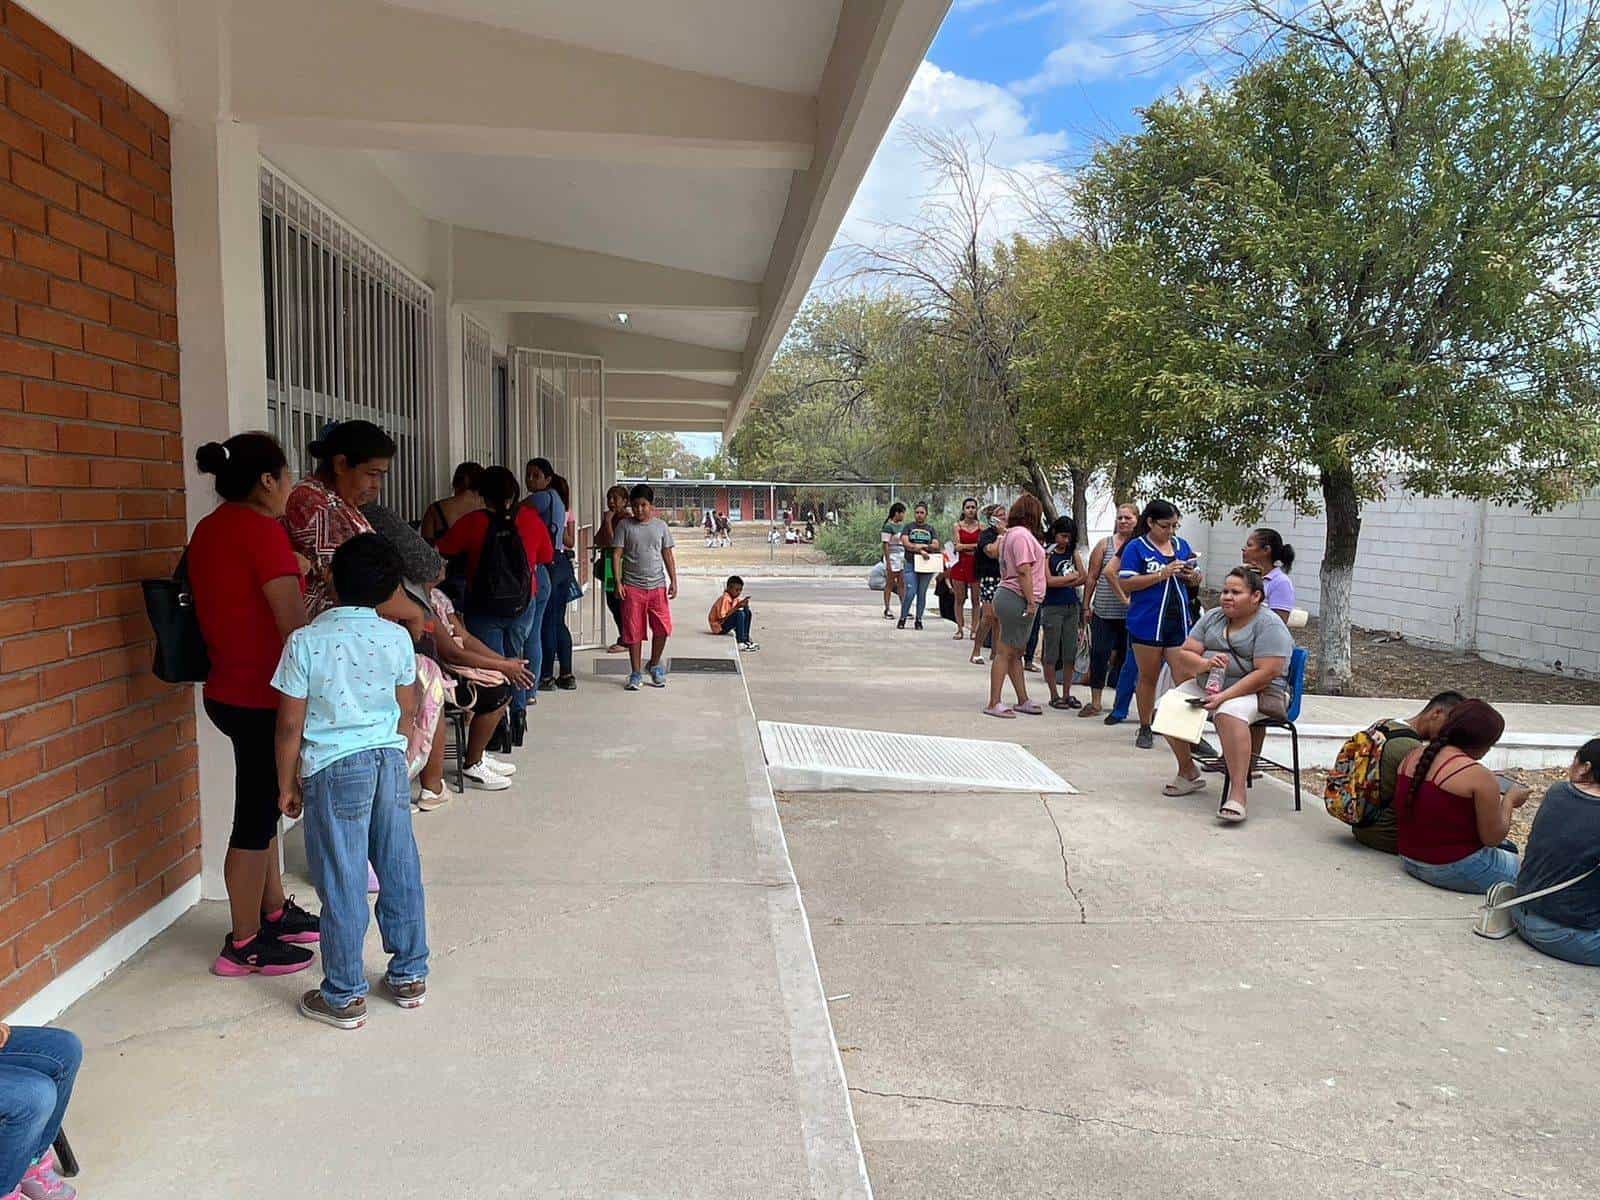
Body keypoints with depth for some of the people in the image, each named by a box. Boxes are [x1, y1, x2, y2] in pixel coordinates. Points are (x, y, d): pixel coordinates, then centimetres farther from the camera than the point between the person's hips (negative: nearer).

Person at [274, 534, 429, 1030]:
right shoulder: (397, 638, 0)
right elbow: (407, 710, 8)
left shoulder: (306, 640, -11)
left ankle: (344, 997, 14)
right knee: (400, 871, 12)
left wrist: (287, 785, 2)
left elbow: (290, 723, -9)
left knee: (342, 883, 4)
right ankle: (409, 975, 24)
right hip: (390, 760, 4)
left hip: (334, 769, -4)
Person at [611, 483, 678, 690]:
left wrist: (674, 581, 4)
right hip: (632, 586, -1)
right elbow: (616, 554, -1)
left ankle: (654, 665, 21)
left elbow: (668, 555, 10)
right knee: (634, 631, 2)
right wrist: (618, 582, -9)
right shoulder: (624, 525, 1)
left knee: (662, 629, -2)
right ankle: (636, 673, 13)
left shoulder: (660, 525, 7)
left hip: (657, 585, 1)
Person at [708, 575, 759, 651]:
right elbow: (721, 618, -28)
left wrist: (744, 604, -13)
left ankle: (746, 639, 2)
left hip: (728, 625, 9)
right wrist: (736, 607, -29)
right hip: (719, 627, -9)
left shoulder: (736, 599, 3)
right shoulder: (724, 599, -23)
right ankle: (740, 643, -26)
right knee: (739, 614, -27)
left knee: (747, 611, 2)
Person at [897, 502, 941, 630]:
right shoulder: (909, 527, 7)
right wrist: (921, 551, -14)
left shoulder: (930, 529, 11)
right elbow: (905, 543, -6)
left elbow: (936, 546, 1)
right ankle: (903, 618, 2)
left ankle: (919, 620, 13)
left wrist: (922, 546, -13)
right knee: (910, 592, -10)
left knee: (922, 593, 4)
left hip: (926, 564, 2)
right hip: (911, 563, -2)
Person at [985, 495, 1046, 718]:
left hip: (1007, 595, 10)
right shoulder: (1022, 535, -13)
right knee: (1005, 651, -7)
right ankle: (994, 704, -5)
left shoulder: (1010, 534, 17)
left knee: (1015, 652, 13)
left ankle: (1023, 700, 21)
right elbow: (1024, 571, -19)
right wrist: (1031, 601, -18)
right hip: (1017, 599, -10)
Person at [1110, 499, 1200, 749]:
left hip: (1180, 622, 3)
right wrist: (1163, 573, -19)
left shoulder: (1182, 545, 11)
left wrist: (1192, 574, -4)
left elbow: (1197, 578, 21)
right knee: (1148, 677, 8)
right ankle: (1145, 729, 21)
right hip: (1147, 623, -3)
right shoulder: (1136, 547, -4)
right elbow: (1127, 583, -13)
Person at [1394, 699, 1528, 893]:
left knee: (1509, 848, 25)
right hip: (1454, 870, -8)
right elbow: (1492, 838, -11)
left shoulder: (1413, 756, 2)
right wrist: (1509, 799, 4)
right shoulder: (1479, 776, -19)